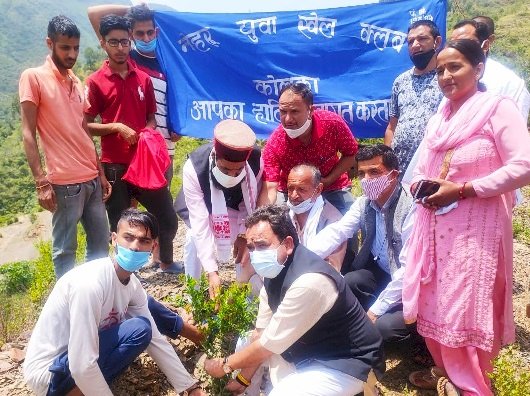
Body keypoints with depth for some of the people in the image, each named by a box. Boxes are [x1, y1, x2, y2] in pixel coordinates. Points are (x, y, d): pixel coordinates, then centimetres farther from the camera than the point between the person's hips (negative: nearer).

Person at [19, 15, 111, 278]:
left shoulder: (77, 83, 15)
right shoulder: (33, 77, -3)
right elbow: (28, 134, -8)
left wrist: (101, 173, 14)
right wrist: (41, 181, -15)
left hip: (92, 179, 7)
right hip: (64, 182, -6)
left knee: (101, 243, 12)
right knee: (64, 250, 2)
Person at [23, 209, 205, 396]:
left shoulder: (133, 285, -4)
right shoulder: (91, 283, -29)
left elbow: (156, 340, 3)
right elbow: (82, 367, -30)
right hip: (49, 372, -8)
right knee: (139, 329, -23)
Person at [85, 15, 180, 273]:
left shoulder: (144, 79, 8)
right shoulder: (95, 82, -4)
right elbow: (86, 125, -3)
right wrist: (116, 127, -17)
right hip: (114, 165, -3)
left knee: (168, 219, 11)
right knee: (120, 226, 7)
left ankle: (166, 262, 35)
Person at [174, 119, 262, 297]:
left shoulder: (257, 160, -36)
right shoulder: (193, 168, -41)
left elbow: (253, 202, -17)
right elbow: (200, 224, -39)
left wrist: (244, 235, -24)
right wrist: (211, 271, -42)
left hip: (236, 206, 2)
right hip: (204, 205, -1)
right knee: (194, 238, -22)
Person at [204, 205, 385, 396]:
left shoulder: (309, 282, -33)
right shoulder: (275, 270, -4)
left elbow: (268, 344, -23)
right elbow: (263, 333, 4)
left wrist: (225, 365, -9)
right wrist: (243, 379, 8)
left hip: (344, 364, -8)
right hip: (312, 352, 9)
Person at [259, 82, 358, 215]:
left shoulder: (333, 123, -25)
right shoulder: (274, 144, -27)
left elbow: (351, 154, -7)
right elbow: (270, 188, -30)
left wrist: (328, 180, -18)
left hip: (332, 187, 1)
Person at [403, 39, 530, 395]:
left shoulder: (498, 108, -7)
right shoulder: (439, 119, 15)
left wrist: (461, 190, -19)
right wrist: (419, 184, -1)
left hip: (475, 228, -7)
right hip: (434, 225, 7)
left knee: (466, 309, -3)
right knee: (433, 304, 14)